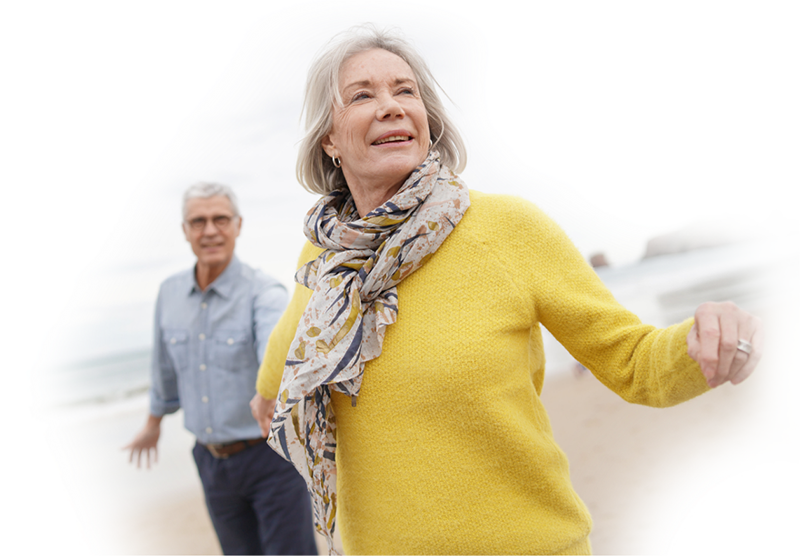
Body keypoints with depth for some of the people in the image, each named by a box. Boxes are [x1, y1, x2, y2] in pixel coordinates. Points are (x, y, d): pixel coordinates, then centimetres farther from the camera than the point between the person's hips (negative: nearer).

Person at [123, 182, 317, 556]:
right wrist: (154, 423, 32)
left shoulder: (264, 293, -17)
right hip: (212, 460, 5)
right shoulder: (170, 293, 2)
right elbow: (166, 367, 19)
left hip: (271, 456, -5)